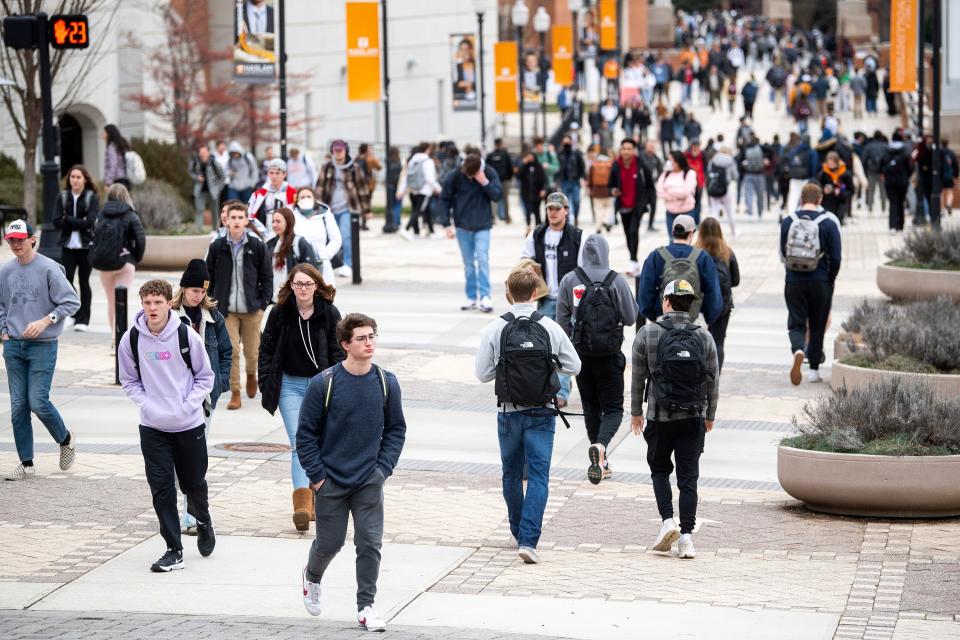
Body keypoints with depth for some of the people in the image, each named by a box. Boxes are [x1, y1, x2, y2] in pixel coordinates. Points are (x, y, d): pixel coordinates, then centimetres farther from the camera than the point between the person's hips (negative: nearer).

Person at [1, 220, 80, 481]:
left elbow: (71, 302, -11)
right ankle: (26, 464, 11)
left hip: (42, 345, -5)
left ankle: (66, 439, 18)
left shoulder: (49, 268, -10)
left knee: (38, 402, -10)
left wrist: (45, 321, -19)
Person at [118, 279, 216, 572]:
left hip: (190, 424, -1)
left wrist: (187, 405, -11)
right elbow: (129, 380, 7)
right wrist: (147, 405, -8)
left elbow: (205, 377, 1)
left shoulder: (187, 336, -9)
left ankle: (203, 521, 44)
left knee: (193, 483, 13)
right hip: (152, 426, 1)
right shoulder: (131, 339, -5)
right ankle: (174, 551, 4)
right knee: (161, 488, -2)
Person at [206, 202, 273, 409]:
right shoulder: (217, 247, 2)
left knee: (251, 351, 7)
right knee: (231, 351, -7)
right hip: (226, 310, 0)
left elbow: (267, 277, 5)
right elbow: (209, 277, 7)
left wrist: (263, 304, -3)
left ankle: (251, 374, 40)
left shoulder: (257, 247, 1)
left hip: (252, 309, 0)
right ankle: (235, 393, 2)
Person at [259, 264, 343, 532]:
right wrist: (267, 386, 0)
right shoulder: (280, 313, -2)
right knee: (298, 444, -11)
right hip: (290, 385, 0)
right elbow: (266, 349, 5)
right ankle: (302, 505, -21)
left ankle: (317, 499, 23)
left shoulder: (329, 314, -3)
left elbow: (338, 352, 1)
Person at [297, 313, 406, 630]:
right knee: (329, 542, 9)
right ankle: (312, 576, 41)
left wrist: (383, 468, -2)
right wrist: (317, 476, -7)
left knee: (370, 543, -3)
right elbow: (306, 433, -5)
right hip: (330, 482, -2)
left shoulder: (387, 383, -3)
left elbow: (396, 429, 8)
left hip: (370, 481, 2)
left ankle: (366, 607, 8)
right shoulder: (323, 384, -12)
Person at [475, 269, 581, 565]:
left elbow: (483, 373, -4)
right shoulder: (550, 328, -6)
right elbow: (574, 366, 2)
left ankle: (520, 532, 31)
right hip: (541, 415, -1)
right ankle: (528, 540, -13)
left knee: (512, 474, 18)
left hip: (509, 414, 1)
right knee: (538, 476, -1)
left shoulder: (495, 330, -8)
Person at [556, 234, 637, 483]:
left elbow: (562, 321, 0)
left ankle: (600, 462, 21)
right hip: (609, 357, -3)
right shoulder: (616, 281, -12)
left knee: (591, 407, 16)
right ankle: (600, 446, -24)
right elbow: (630, 318, -5)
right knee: (613, 408, 5)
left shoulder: (569, 281, -6)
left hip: (581, 355, 3)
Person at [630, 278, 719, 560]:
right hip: (693, 420, 1)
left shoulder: (647, 334, -6)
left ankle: (667, 521, 0)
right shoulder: (704, 338, 0)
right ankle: (686, 536, -2)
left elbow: (638, 377, 1)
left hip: (660, 418, -1)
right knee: (688, 478, 4)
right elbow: (713, 381, 6)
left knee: (659, 469, 18)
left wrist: (636, 412, 14)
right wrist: (710, 416, 19)